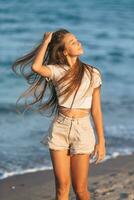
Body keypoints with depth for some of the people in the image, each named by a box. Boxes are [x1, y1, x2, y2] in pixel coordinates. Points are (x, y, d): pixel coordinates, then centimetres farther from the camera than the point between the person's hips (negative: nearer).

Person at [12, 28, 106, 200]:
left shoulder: (92, 74, 2)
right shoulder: (57, 71, -1)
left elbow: (96, 110, 4)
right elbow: (36, 67, -23)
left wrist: (101, 141, 1)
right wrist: (46, 41, -9)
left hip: (82, 130, 0)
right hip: (59, 129, 0)